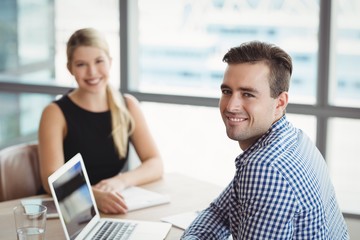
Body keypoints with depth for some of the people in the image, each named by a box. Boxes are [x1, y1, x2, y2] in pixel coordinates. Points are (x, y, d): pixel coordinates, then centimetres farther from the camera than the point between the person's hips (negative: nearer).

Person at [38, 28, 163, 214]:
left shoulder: (128, 106, 6)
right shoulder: (56, 113, -5)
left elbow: (155, 164, 2)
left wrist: (121, 180, -18)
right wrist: (93, 195, -35)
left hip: (113, 210, 2)